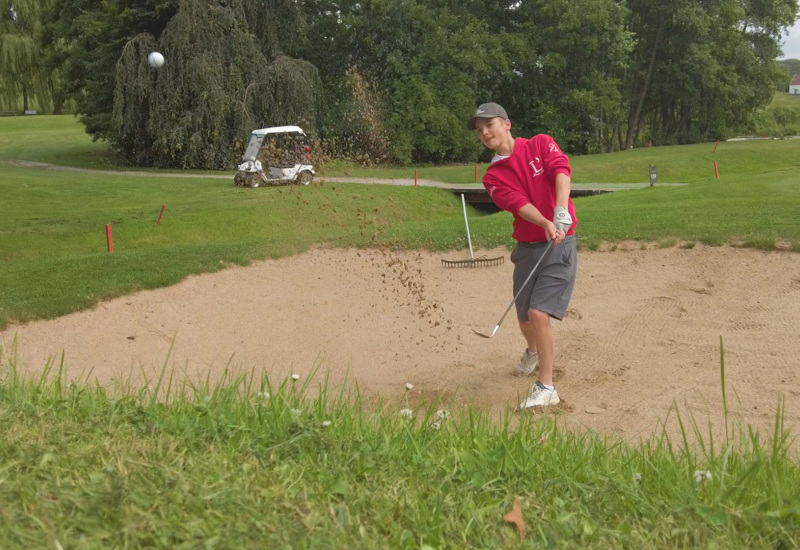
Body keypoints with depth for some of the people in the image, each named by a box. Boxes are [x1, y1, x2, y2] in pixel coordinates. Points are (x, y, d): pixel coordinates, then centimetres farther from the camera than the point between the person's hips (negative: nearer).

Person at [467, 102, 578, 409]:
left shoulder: (541, 144, -1)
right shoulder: (493, 177, 3)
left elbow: (561, 170, -20)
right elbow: (519, 204, -15)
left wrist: (561, 211, -37)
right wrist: (546, 225, -34)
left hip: (559, 246, -4)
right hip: (527, 248, 4)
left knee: (539, 314, -16)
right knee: (524, 317, 14)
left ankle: (546, 387, -4)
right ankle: (533, 352, 49)